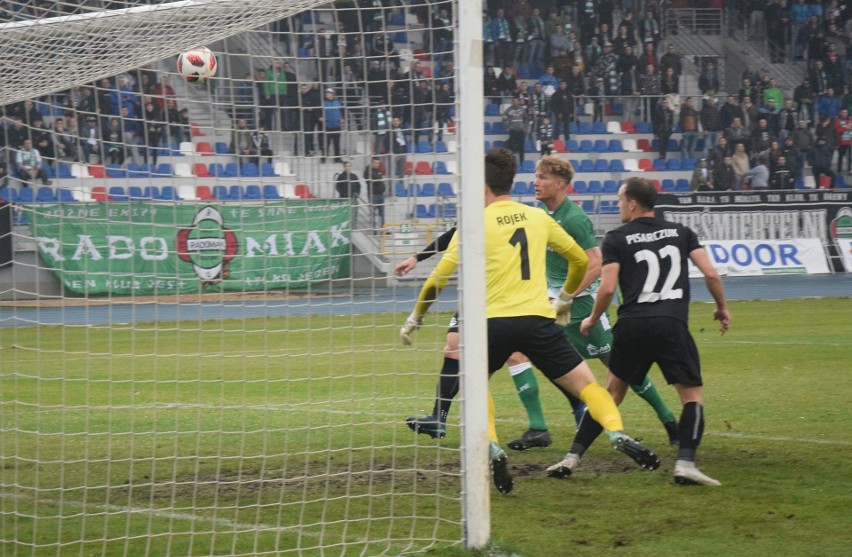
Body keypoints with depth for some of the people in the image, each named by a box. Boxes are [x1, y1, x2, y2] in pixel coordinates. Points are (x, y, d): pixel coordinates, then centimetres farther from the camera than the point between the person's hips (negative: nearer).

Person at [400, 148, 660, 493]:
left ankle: (491, 449, 6)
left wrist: (415, 319, 14)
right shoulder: (538, 217, 12)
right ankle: (618, 434, -22)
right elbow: (580, 260, 22)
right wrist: (565, 299, 37)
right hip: (538, 319, 1)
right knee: (586, 384, 3)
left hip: (494, 322, -1)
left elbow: (439, 278, 2)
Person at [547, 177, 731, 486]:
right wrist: (722, 308, 21)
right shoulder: (681, 233, 13)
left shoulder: (617, 239, 6)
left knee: (612, 392, 17)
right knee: (692, 394, 6)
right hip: (671, 324, -1)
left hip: (632, 325, 1)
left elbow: (607, 288, -3)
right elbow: (710, 274, 5)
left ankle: (572, 458, 15)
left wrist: (593, 319, 15)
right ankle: (685, 463, -15)